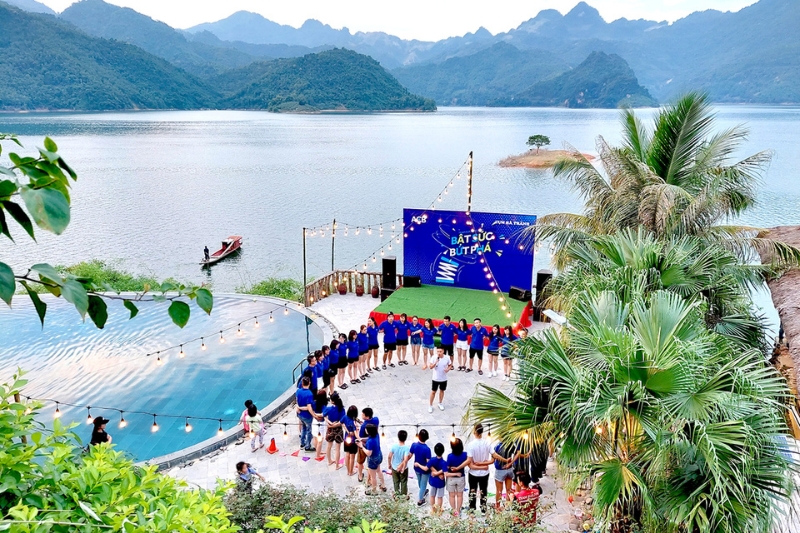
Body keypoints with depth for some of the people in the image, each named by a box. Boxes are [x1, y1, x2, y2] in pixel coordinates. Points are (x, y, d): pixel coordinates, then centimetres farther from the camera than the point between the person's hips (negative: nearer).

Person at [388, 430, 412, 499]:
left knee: (396, 481, 23)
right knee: (404, 482, 21)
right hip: (403, 468, -2)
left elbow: (389, 456, -12)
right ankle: (404, 495, 37)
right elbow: (405, 460, -31)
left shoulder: (394, 446, -19)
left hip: (394, 468, 2)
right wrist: (403, 468, -17)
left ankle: (397, 494, 39)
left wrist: (389, 464, 5)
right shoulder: (407, 447, -26)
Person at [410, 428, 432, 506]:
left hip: (416, 468, 5)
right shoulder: (427, 449, -35)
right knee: (423, 484, 20)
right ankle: (420, 500, 36)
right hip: (425, 470, -5)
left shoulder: (414, 445, -21)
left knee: (419, 481, 31)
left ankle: (423, 492, 59)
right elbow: (428, 462, -28)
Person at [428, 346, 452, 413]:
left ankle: (440, 403, 39)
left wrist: (448, 369, -18)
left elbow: (450, 365, 2)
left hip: (444, 379, 1)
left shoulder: (447, 358, -13)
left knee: (442, 391, 19)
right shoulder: (434, 358, -16)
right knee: (433, 392, 8)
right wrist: (435, 362, -32)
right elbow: (431, 367, -16)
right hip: (435, 379, -1)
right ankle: (430, 405, 22)